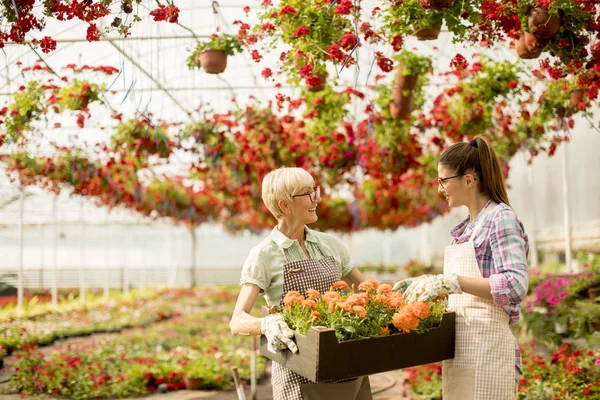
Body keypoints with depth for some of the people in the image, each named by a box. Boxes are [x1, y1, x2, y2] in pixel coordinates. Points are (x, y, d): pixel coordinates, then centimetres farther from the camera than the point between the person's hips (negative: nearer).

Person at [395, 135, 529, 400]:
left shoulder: (500, 218, -10)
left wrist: (450, 281, -26)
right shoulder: (466, 226, 15)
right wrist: (425, 284, 8)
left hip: (485, 348, -8)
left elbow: (515, 286, -22)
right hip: (458, 348, 8)